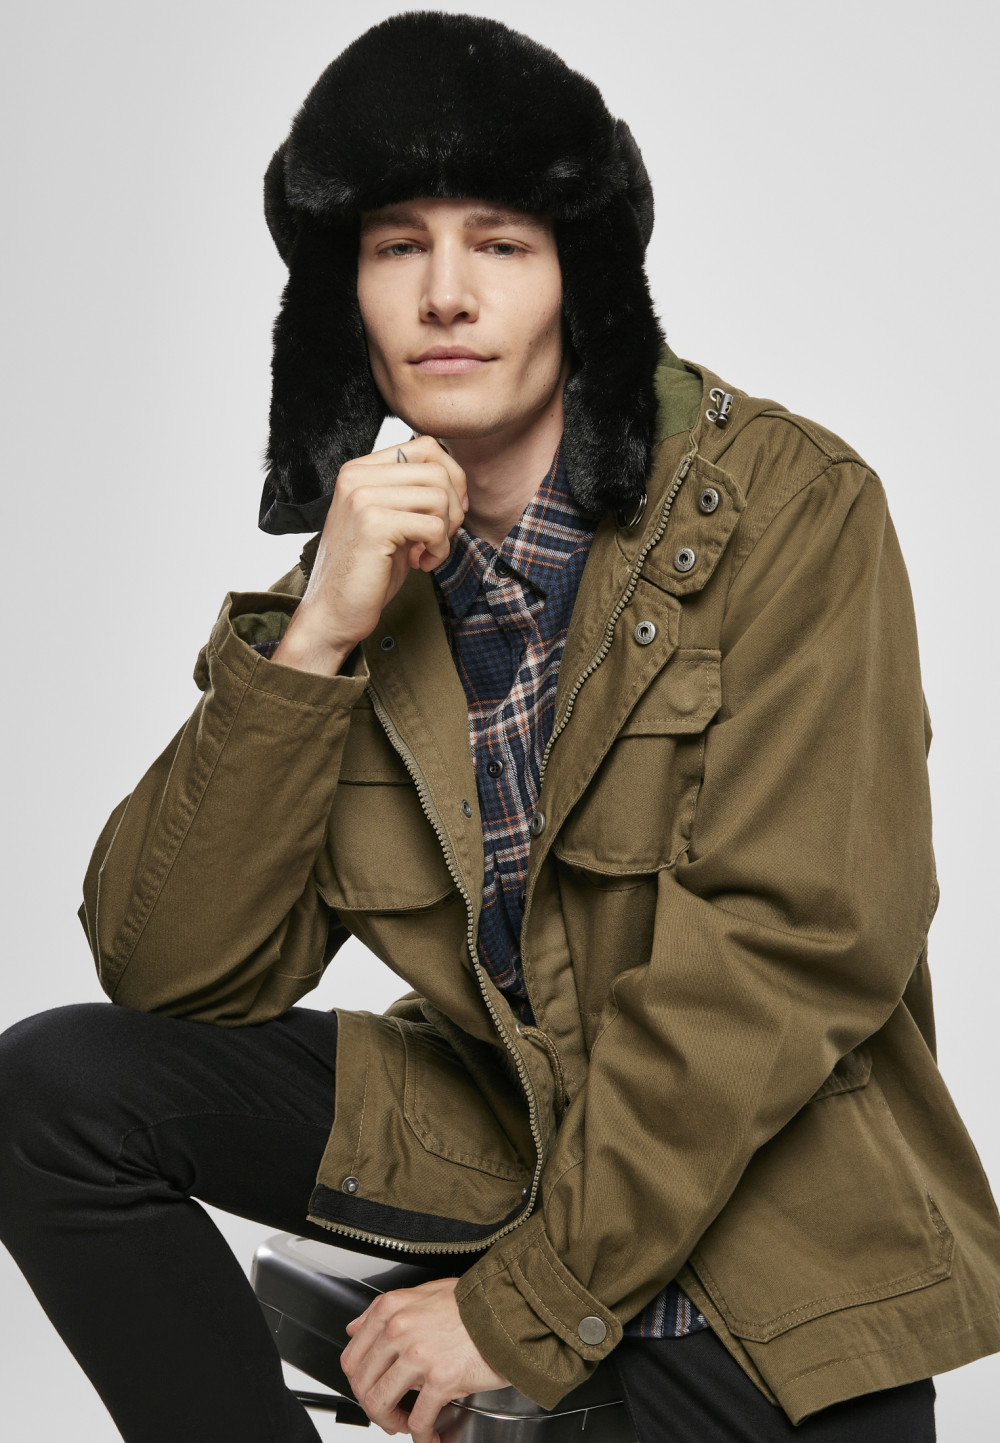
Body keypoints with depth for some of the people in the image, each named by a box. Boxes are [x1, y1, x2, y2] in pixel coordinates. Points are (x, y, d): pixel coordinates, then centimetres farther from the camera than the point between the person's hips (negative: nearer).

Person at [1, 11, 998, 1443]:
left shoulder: (791, 509, -12)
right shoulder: (365, 568, 1)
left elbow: (796, 941, -19)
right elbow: (170, 973, -7)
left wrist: (530, 1300, -18)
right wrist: (311, 638, -19)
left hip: (762, 1196, -3)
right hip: (491, 1127, 3)